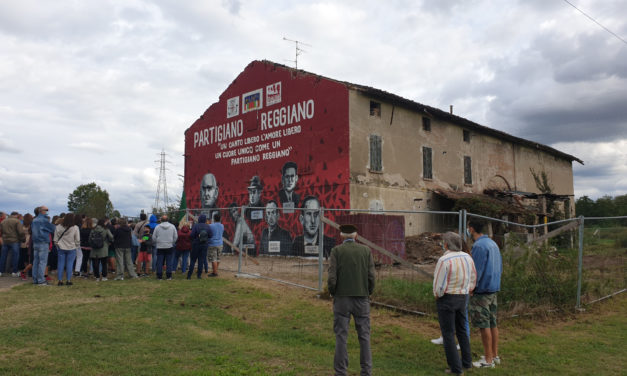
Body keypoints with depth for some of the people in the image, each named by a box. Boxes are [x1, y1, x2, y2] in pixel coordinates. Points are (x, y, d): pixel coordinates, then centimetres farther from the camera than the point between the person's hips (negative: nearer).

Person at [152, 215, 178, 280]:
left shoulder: (157, 227, -2)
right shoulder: (172, 226, 0)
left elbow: (154, 237, 3)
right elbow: (176, 236, 3)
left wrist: (156, 243, 21)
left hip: (160, 247, 0)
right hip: (170, 247, 0)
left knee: (159, 262, 6)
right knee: (169, 262, 4)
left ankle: (159, 276, 7)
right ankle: (168, 276, 3)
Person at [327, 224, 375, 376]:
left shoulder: (336, 251, -4)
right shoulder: (366, 250, 2)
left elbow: (332, 277, -10)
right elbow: (371, 276, -2)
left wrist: (332, 293, 6)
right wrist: (368, 293, 11)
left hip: (342, 299, -1)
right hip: (362, 299, 2)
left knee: (341, 336, 5)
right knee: (364, 336, 11)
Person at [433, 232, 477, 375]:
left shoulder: (443, 260, -21)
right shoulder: (467, 257, 0)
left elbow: (438, 285, -20)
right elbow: (473, 280, 7)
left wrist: (437, 295, 0)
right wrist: (464, 293, 15)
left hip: (446, 299, -7)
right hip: (462, 298, 7)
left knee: (448, 334, 4)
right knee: (462, 331, 21)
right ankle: (467, 362, 30)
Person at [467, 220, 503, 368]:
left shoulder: (479, 246, -17)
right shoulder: (493, 243, 12)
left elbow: (476, 271, -20)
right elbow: (499, 267, 17)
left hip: (481, 290, -9)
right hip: (494, 289, 9)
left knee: (483, 325, -1)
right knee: (492, 323, 15)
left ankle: (488, 359, 6)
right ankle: (495, 355, 23)